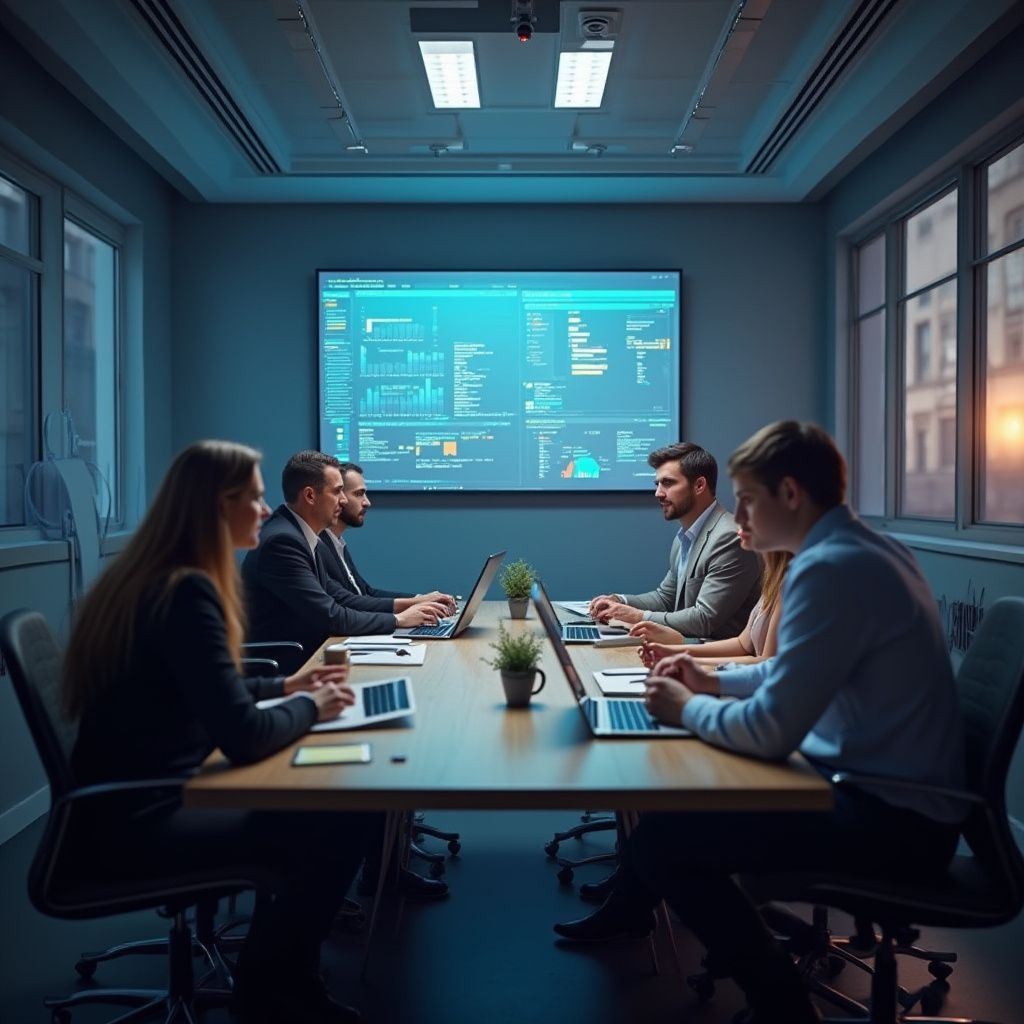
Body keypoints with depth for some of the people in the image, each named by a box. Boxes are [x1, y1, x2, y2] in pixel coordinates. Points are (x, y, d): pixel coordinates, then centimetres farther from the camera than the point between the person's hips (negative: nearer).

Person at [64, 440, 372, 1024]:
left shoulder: (154, 578, 7)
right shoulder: (185, 593, -25)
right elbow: (243, 736, -30)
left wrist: (283, 685, 11)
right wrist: (309, 707, -11)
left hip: (140, 796, 10)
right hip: (139, 821, -10)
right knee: (338, 826, -8)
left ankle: (280, 977, 23)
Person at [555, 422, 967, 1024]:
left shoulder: (830, 568, -26)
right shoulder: (861, 548, 7)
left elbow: (770, 732, -27)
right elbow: (803, 672, 21)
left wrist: (687, 709, -9)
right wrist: (715, 680, 11)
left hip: (893, 818, -10)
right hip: (889, 789, 10)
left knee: (666, 838, -11)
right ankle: (629, 912, 39)